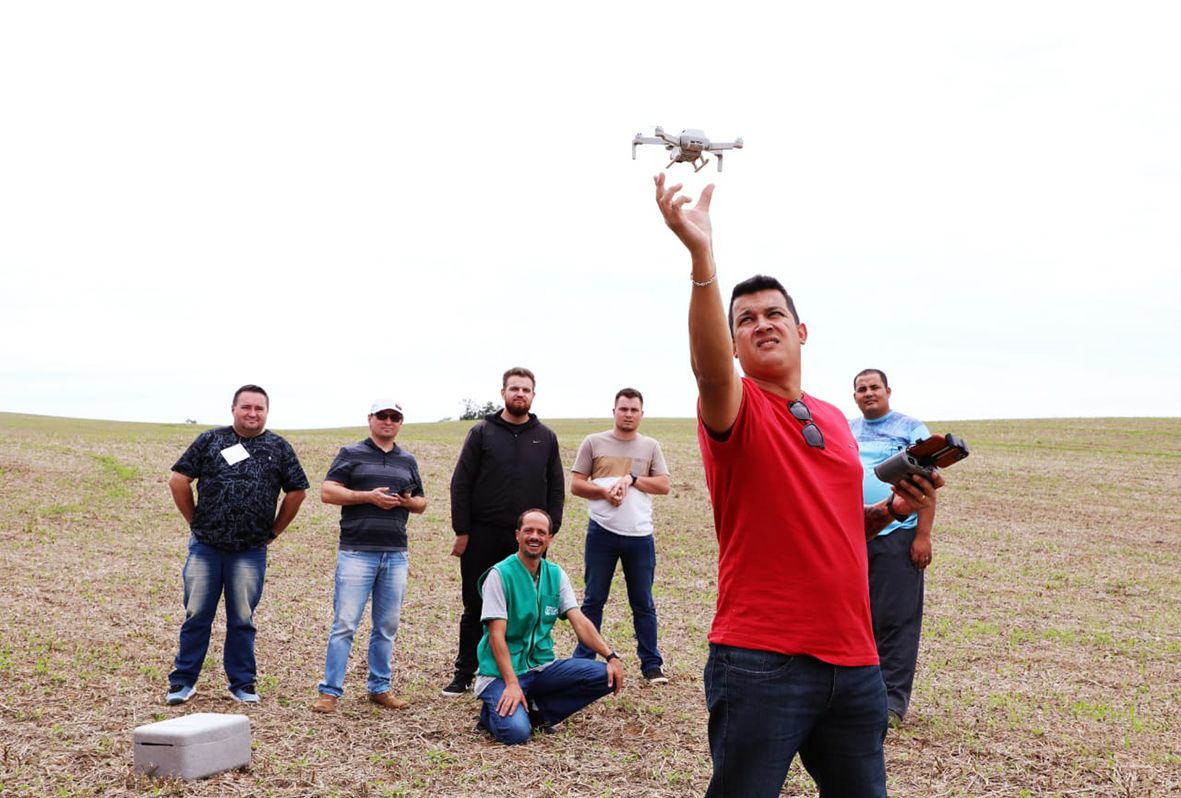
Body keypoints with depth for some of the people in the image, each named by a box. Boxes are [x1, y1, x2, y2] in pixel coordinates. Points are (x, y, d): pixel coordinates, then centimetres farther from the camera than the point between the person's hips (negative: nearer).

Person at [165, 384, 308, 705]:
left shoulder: (279, 448, 5)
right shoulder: (210, 440, 4)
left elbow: (296, 492, 10)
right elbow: (178, 480, 6)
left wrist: (274, 532, 9)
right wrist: (195, 521, 6)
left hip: (250, 552, 0)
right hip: (205, 547, 0)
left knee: (242, 619, 6)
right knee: (196, 615, 6)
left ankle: (242, 684, 17)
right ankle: (183, 682, 17)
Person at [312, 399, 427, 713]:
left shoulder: (408, 461, 17)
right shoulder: (351, 454, 4)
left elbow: (421, 502, 23)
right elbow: (327, 492, -4)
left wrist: (408, 501, -1)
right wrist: (368, 496, -14)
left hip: (395, 555, 4)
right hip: (356, 553, -4)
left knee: (387, 626, 9)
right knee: (344, 624, -6)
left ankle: (380, 688, 20)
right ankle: (330, 691, 1)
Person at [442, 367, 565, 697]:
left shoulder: (546, 437, 8)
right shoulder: (482, 432, 1)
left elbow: (556, 488, 9)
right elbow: (461, 484, -1)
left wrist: (550, 530, 1)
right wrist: (462, 531, -6)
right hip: (483, 537, -1)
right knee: (475, 608, 7)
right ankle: (464, 674, 18)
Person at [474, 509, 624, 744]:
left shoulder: (556, 575, 6)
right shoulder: (500, 575, -11)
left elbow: (580, 622, 0)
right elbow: (496, 635, -15)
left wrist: (610, 656, -14)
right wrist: (512, 684, -24)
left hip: (542, 667, 6)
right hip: (502, 672, -5)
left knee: (606, 676, -15)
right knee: (516, 731, -30)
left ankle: (536, 711, -2)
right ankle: (493, 712, 5)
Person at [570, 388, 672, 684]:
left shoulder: (650, 446, 9)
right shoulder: (593, 443, 4)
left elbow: (663, 485, 2)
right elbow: (576, 485, 2)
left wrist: (631, 479, -10)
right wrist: (605, 492, -14)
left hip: (640, 536, 1)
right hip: (602, 533, -1)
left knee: (643, 603, 8)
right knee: (593, 600, 6)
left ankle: (651, 664, 16)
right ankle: (583, 662, 15)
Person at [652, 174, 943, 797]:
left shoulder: (836, 420, 14)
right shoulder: (735, 410, -6)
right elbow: (708, 368, -31)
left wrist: (892, 509, 6)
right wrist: (702, 257, -43)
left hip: (854, 660, 6)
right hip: (761, 662, -6)